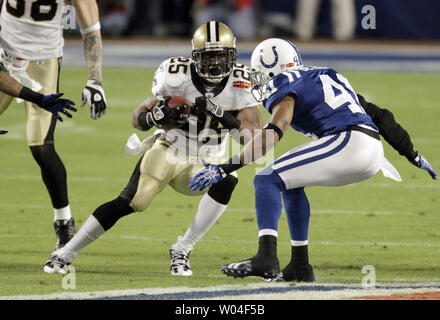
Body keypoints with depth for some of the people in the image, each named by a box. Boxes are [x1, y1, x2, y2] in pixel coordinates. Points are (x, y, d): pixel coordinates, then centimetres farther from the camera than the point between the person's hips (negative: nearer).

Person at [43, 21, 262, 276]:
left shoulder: (239, 84, -11)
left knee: (227, 181, -31)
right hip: (168, 150, -2)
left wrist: (224, 118, -32)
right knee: (133, 201, -21)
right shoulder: (178, 77, -15)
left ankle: (182, 250, -18)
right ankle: (66, 253, -10)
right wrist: (155, 116, -31)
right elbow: (138, 119, -8)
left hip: (204, 165, 2)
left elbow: (254, 135, -16)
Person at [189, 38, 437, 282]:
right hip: (374, 152, 8)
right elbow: (378, 115, 29)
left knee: (267, 180, -7)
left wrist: (225, 169, -15)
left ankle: (266, 257, -25)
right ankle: (300, 266, 22)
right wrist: (413, 155, 36)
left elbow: (273, 133, -13)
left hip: (347, 143, -8)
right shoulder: (328, 77, 30)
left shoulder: (285, 86, 5)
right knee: (290, 184, 23)